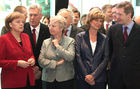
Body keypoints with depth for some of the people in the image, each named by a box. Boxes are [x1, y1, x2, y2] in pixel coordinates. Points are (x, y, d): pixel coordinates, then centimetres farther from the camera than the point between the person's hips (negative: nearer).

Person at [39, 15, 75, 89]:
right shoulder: (46, 42, 8)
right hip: (48, 79, 2)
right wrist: (56, 63, -12)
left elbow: (70, 57, -15)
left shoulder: (70, 41, 1)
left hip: (65, 80, -2)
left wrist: (57, 46, -9)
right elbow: (41, 60, -2)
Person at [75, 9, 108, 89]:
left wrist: (93, 75, -10)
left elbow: (105, 59, 0)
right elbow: (78, 57, -3)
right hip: (82, 78, -1)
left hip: (99, 79, 1)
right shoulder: (80, 36, 3)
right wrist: (86, 76, -10)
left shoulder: (104, 38, 5)